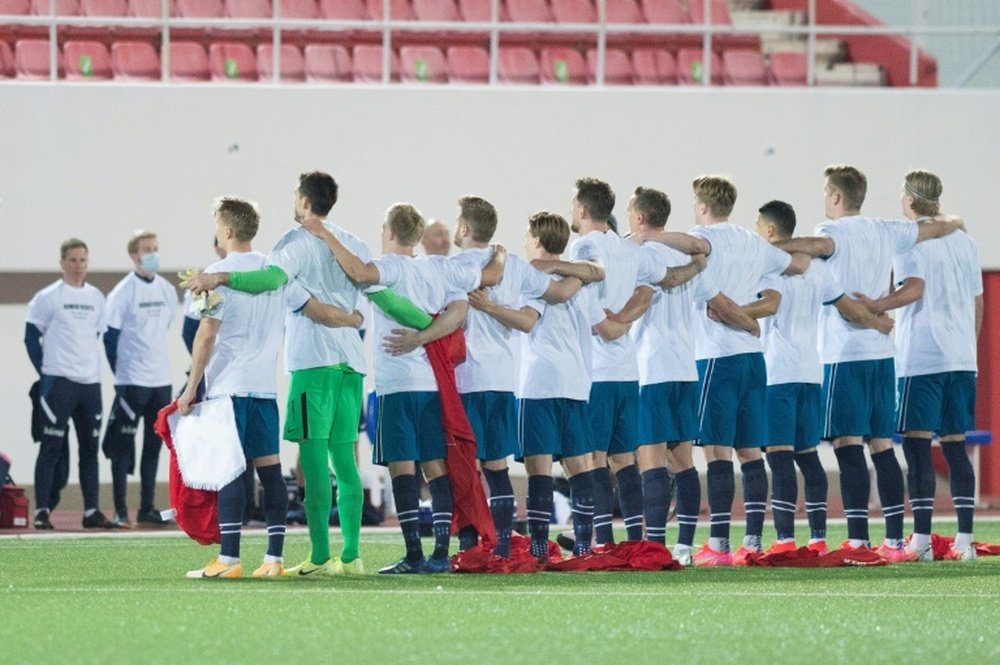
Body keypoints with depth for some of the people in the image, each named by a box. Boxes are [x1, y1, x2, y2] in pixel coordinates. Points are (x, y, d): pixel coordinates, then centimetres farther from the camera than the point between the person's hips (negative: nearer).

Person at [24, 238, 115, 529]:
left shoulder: (96, 298, 12)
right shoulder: (48, 297, -4)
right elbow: (32, 336, -2)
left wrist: (92, 368, 10)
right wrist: (46, 372, -5)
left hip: (91, 382, 5)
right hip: (59, 383, -5)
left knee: (90, 448, 7)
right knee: (51, 447, -6)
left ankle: (92, 511, 11)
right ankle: (42, 511, -5)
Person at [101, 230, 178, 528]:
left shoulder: (168, 290, 10)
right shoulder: (122, 292, -8)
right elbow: (111, 336, -6)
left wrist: (155, 362, 12)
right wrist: (120, 376, -7)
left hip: (161, 380, 6)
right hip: (132, 381, -6)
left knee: (154, 445, 9)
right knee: (123, 445, -3)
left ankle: (147, 509, 16)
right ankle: (120, 511, -1)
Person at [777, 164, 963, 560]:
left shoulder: (835, 232, -7)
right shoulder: (885, 233, 13)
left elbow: (819, 245, -32)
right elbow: (935, 229, 28)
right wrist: (953, 225, 50)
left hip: (844, 354, -7)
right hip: (882, 353, 7)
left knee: (848, 446, -9)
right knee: (882, 446, 9)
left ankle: (857, 540, -17)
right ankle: (894, 540, 7)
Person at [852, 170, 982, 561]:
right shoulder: (964, 241, 16)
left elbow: (914, 288, -19)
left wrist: (874, 307, -29)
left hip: (921, 358, -6)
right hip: (961, 359, 6)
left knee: (916, 443, -5)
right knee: (955, 445, 8)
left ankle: (922, 540, -10)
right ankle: (964, 540, 3)